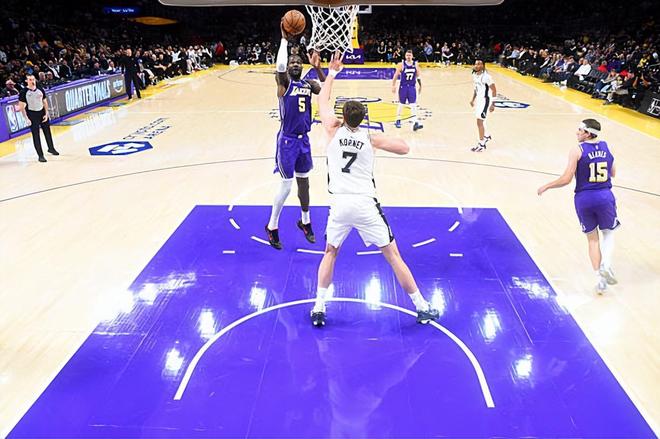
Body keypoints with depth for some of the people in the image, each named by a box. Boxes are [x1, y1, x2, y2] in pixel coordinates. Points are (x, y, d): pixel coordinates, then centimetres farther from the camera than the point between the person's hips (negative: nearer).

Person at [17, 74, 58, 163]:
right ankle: (40, 155, 3)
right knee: (36, 135, -2)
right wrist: (26, 118, -13)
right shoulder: (24, 92, -11)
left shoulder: (40, 89, 0)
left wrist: (46, 114, 1)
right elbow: (21, 106, -9)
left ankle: (51, 148, 36)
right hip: (32, 114, -4)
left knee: (47, 132, 15)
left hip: (42, 112, 4)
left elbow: (45, 102, 8)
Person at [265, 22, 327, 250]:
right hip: (287, 141, -5)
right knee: (286, 184, -3)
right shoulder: (283, 82, -7)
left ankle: (305, 221, 33)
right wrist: (284, 39, -24)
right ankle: (272, 227, 14)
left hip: (304, 139, 5)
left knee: (304, 181, 15)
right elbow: (280, 66, -28)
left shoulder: (309, 84, 8)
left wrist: (318, 68, -21)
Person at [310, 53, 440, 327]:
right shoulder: (371, 139, 3)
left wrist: (332, 72, 30)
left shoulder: (334, 130, 4)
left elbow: (322, 100, 21)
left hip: (339, 204, 1)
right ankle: (422, 308, 17)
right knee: (393, 255, 8)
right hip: (365, 204, -1)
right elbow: (405, 148, 10)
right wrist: (379, 138, 22)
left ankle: (318, 309, 18)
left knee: (330, 253, 21)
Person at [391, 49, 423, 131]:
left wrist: (420, 86, 13)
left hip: (412, 87, 2)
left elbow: (418, 76, 11)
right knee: (401, 104, 10)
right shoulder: (401, 65, -6)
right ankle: (398, 121, 26)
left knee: (413, 105, -7)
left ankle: (415, 123, -12)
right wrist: (393, 86, -9)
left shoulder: (415, 65, 2)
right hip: (403, 87, -1)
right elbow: (396, 76, -5)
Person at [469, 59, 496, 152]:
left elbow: (494, 90, -18)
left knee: (479, 122, -9)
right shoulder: (474, 75, 3)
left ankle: (481, 144, 0)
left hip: (485, 100, -8)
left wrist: (493, 104, -21)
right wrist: (473, 100, 19)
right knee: (480, 120, 20)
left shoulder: (486, 76, -22)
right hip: (478, 99, 8)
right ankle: (486, 136, 43)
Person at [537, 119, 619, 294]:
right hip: (605, 196, 2)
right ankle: (606, 264, 2)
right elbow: (613, 173, 17)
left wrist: (546, 186, 1)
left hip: (584, 198, -2)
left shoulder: (577, 150, -9)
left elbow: (566, 179, -13)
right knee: (608, 232, 25)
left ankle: (599, 279, 13)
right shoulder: (606, 147, 5)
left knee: (593, 239, 14)